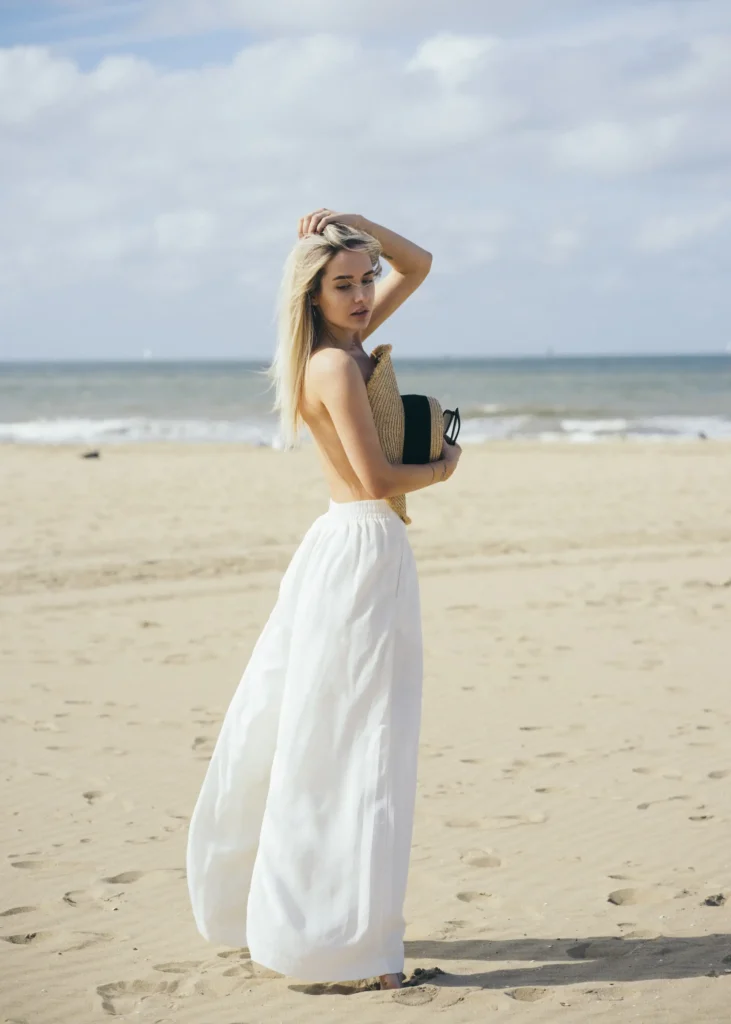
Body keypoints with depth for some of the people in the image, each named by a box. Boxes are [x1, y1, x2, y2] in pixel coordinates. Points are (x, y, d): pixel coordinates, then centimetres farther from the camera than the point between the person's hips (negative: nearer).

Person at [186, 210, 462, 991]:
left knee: (293, 734, 15)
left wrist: (358, 227, 6)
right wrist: (440, 469, 1)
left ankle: (244, 904, 27)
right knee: (353, 743, -6)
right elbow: (377, 479, -17)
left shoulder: (343, 343, 11)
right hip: (364, 552, -10)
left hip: (338, 547, 10)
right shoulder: (337, 364, -14)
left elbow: (418, 265, 20)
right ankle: (340, 942, 0)